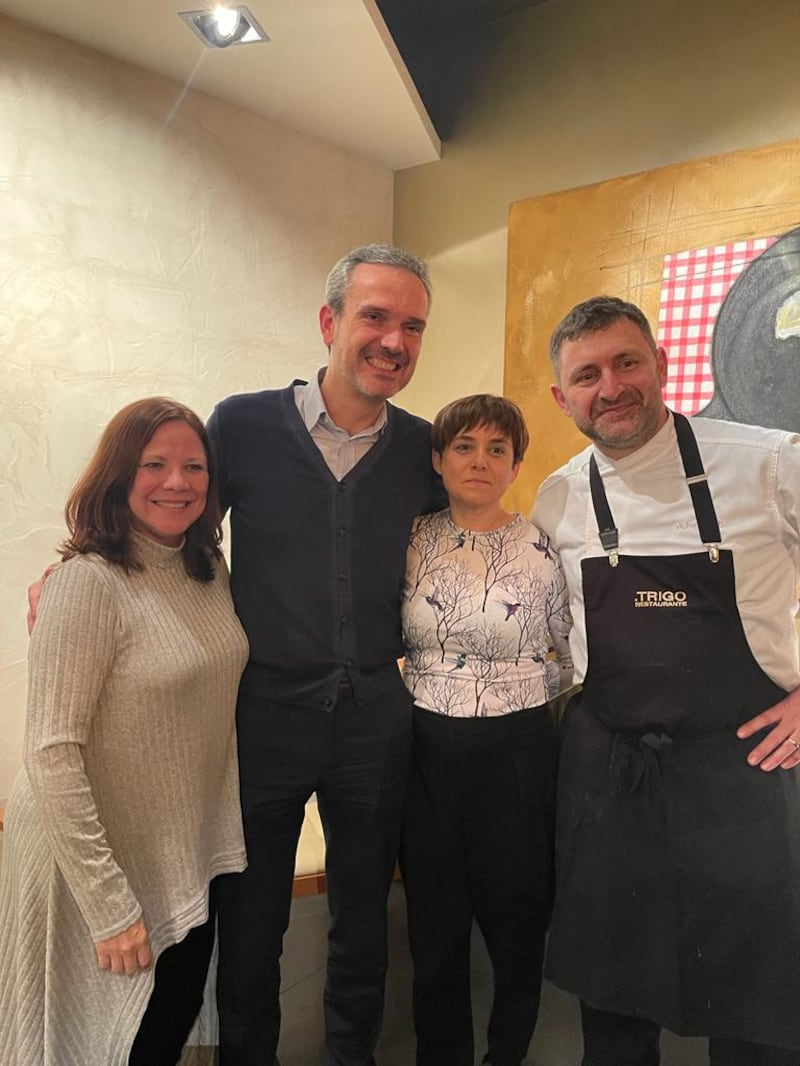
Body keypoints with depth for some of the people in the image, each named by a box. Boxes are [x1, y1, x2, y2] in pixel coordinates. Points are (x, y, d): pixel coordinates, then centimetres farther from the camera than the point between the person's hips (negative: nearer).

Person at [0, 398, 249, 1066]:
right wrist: (110, 904, -21)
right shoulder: (88, 584, -22)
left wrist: (225, 834, 7)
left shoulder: (211, 572, 0)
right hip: (103, 862, -6)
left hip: (191, 859, 6)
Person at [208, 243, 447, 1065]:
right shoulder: (242, 425, -8)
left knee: (363, 918, 21)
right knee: (249, 920, 18)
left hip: (376, 713, 2)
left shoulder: (423, 449, -1)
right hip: (266, 709, -1)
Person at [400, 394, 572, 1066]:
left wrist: (508, 686, -3)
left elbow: (573, 659, 4)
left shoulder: (545, 550, -7)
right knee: (434, 927, 17)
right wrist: (432, 685, 1)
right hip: (428, 751, 2)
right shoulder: (413, 543, 0)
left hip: (516, 752, -2)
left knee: (516, 924, 16)